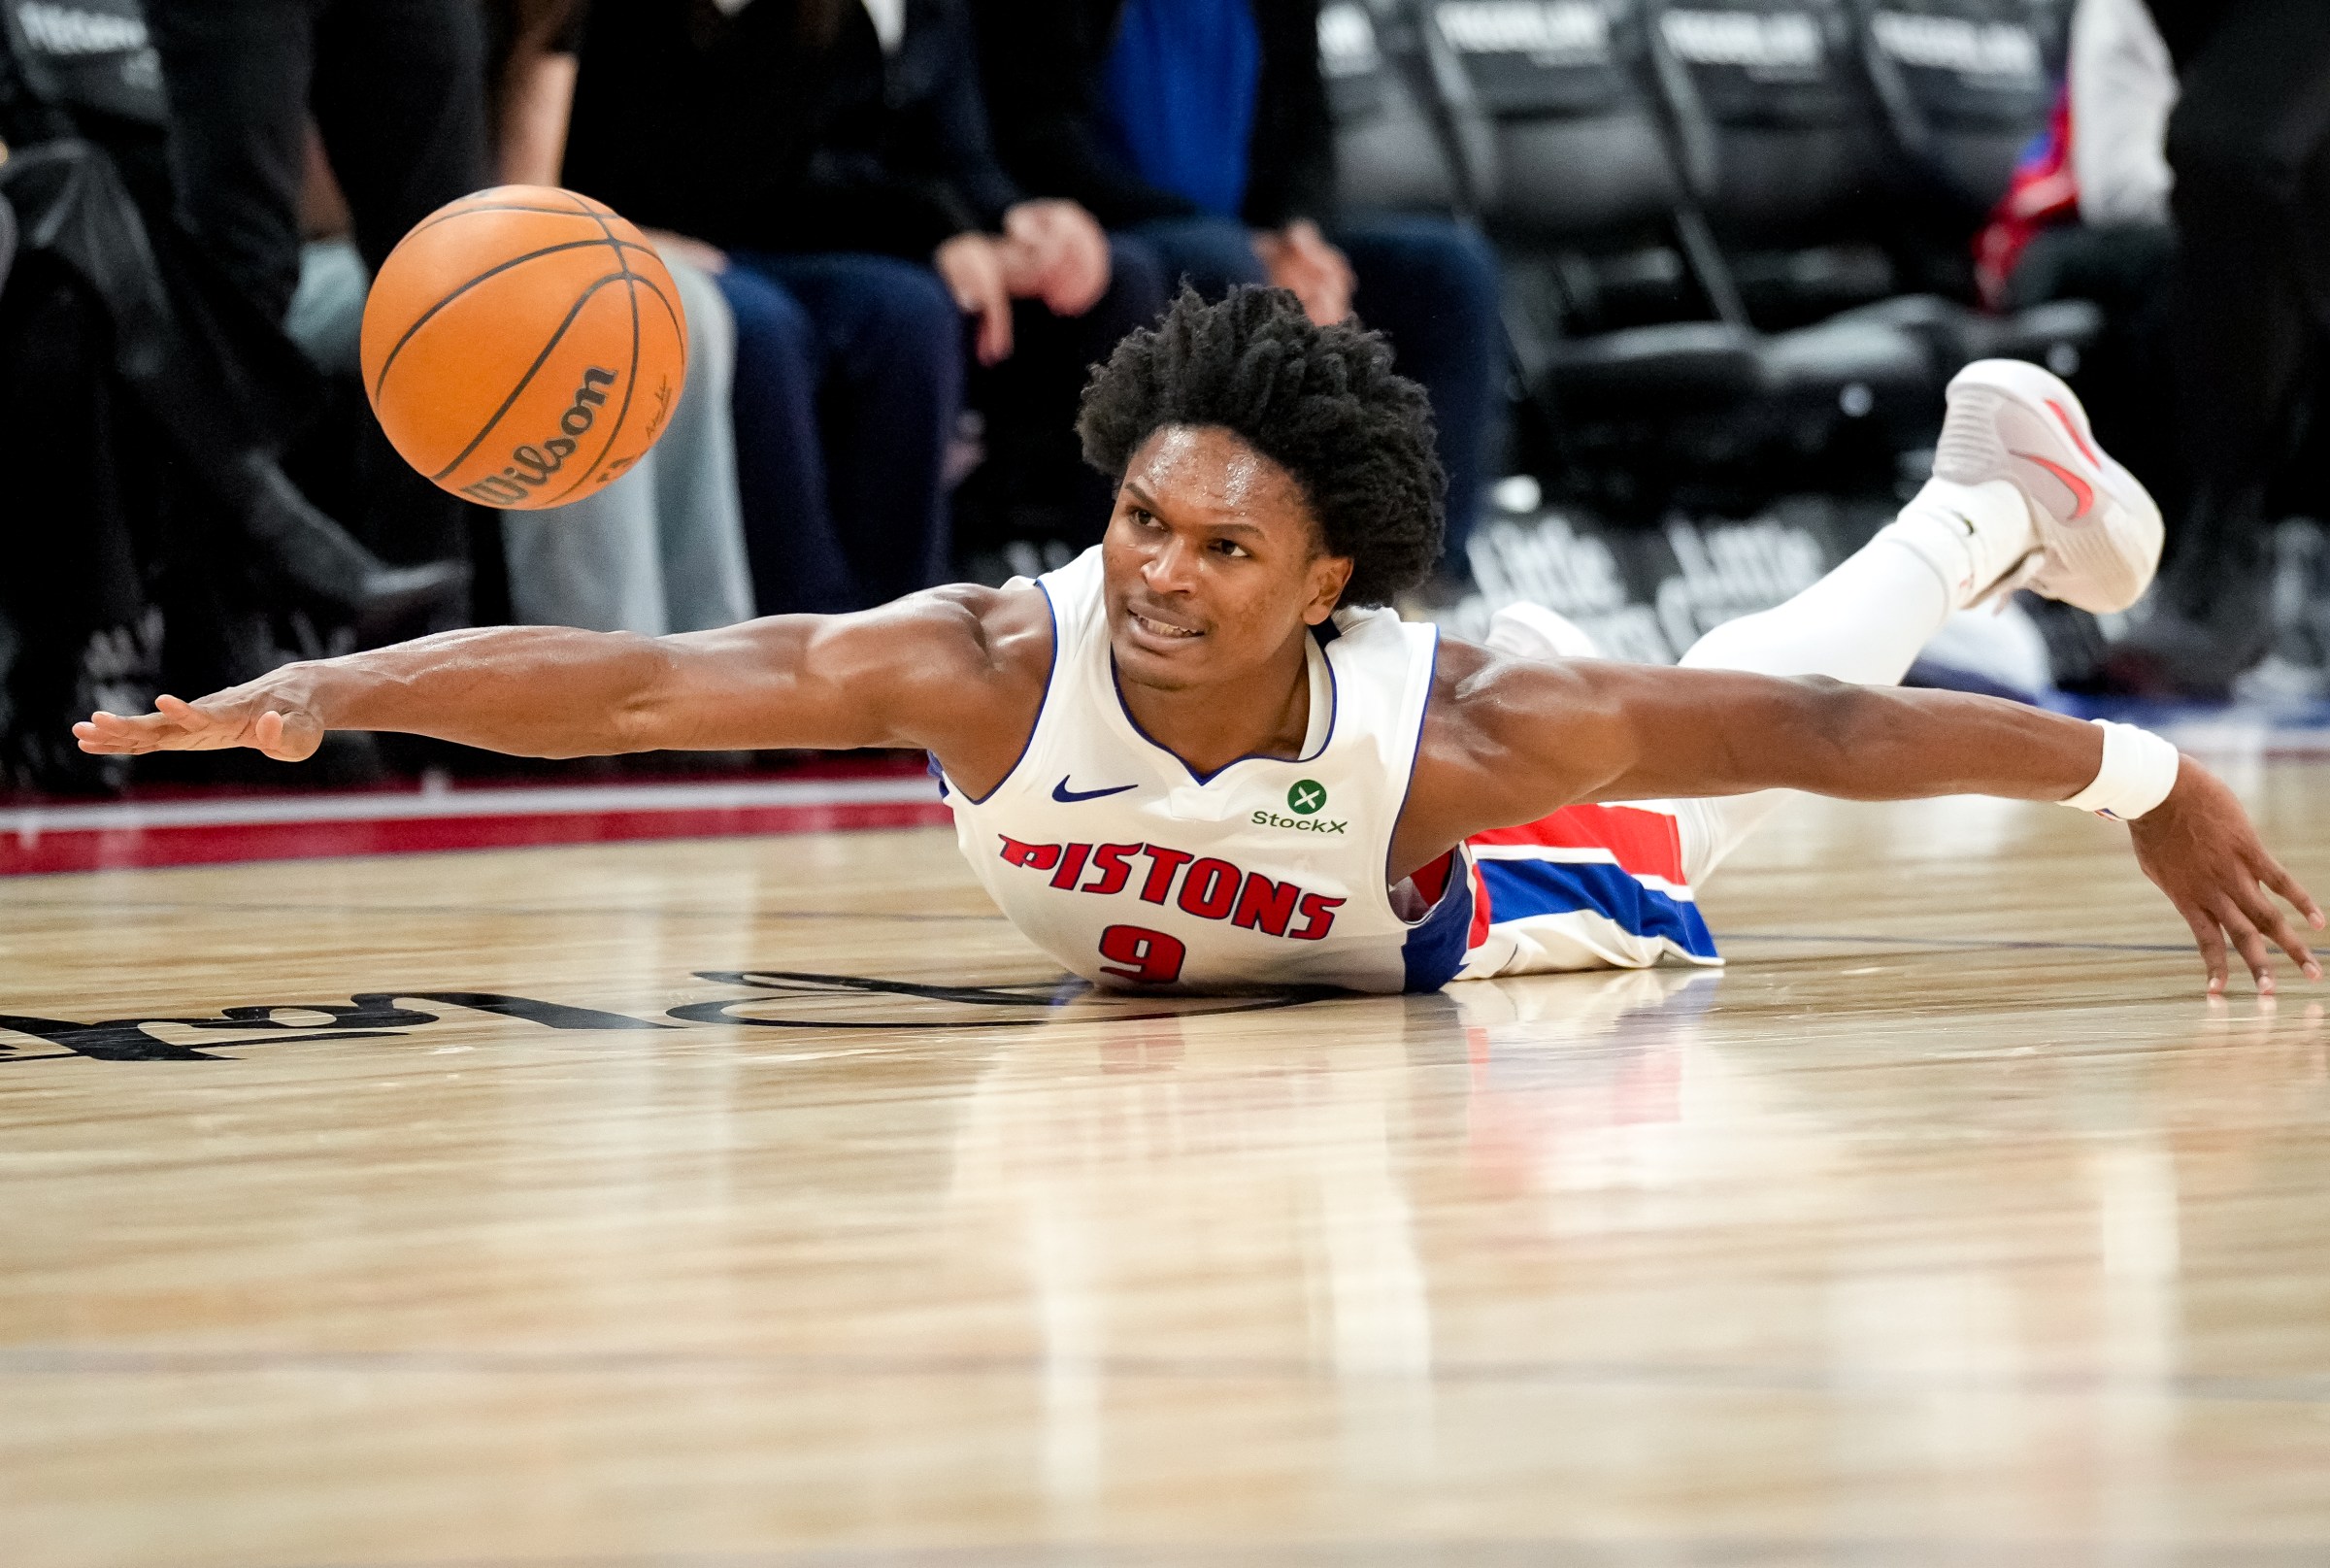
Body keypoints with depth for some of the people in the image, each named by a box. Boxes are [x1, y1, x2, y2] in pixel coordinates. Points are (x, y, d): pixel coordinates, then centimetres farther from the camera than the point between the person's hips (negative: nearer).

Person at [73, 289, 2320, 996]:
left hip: (1417, 901, -1)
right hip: (1151, 944, 1)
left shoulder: (1441, 726, -46)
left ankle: (2005, 498, 54)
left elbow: (1806, 728, -38)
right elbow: (630, 683, -51)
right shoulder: (998, 665, -45)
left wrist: (2146, 783, -31)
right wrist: (319, 691, -64)